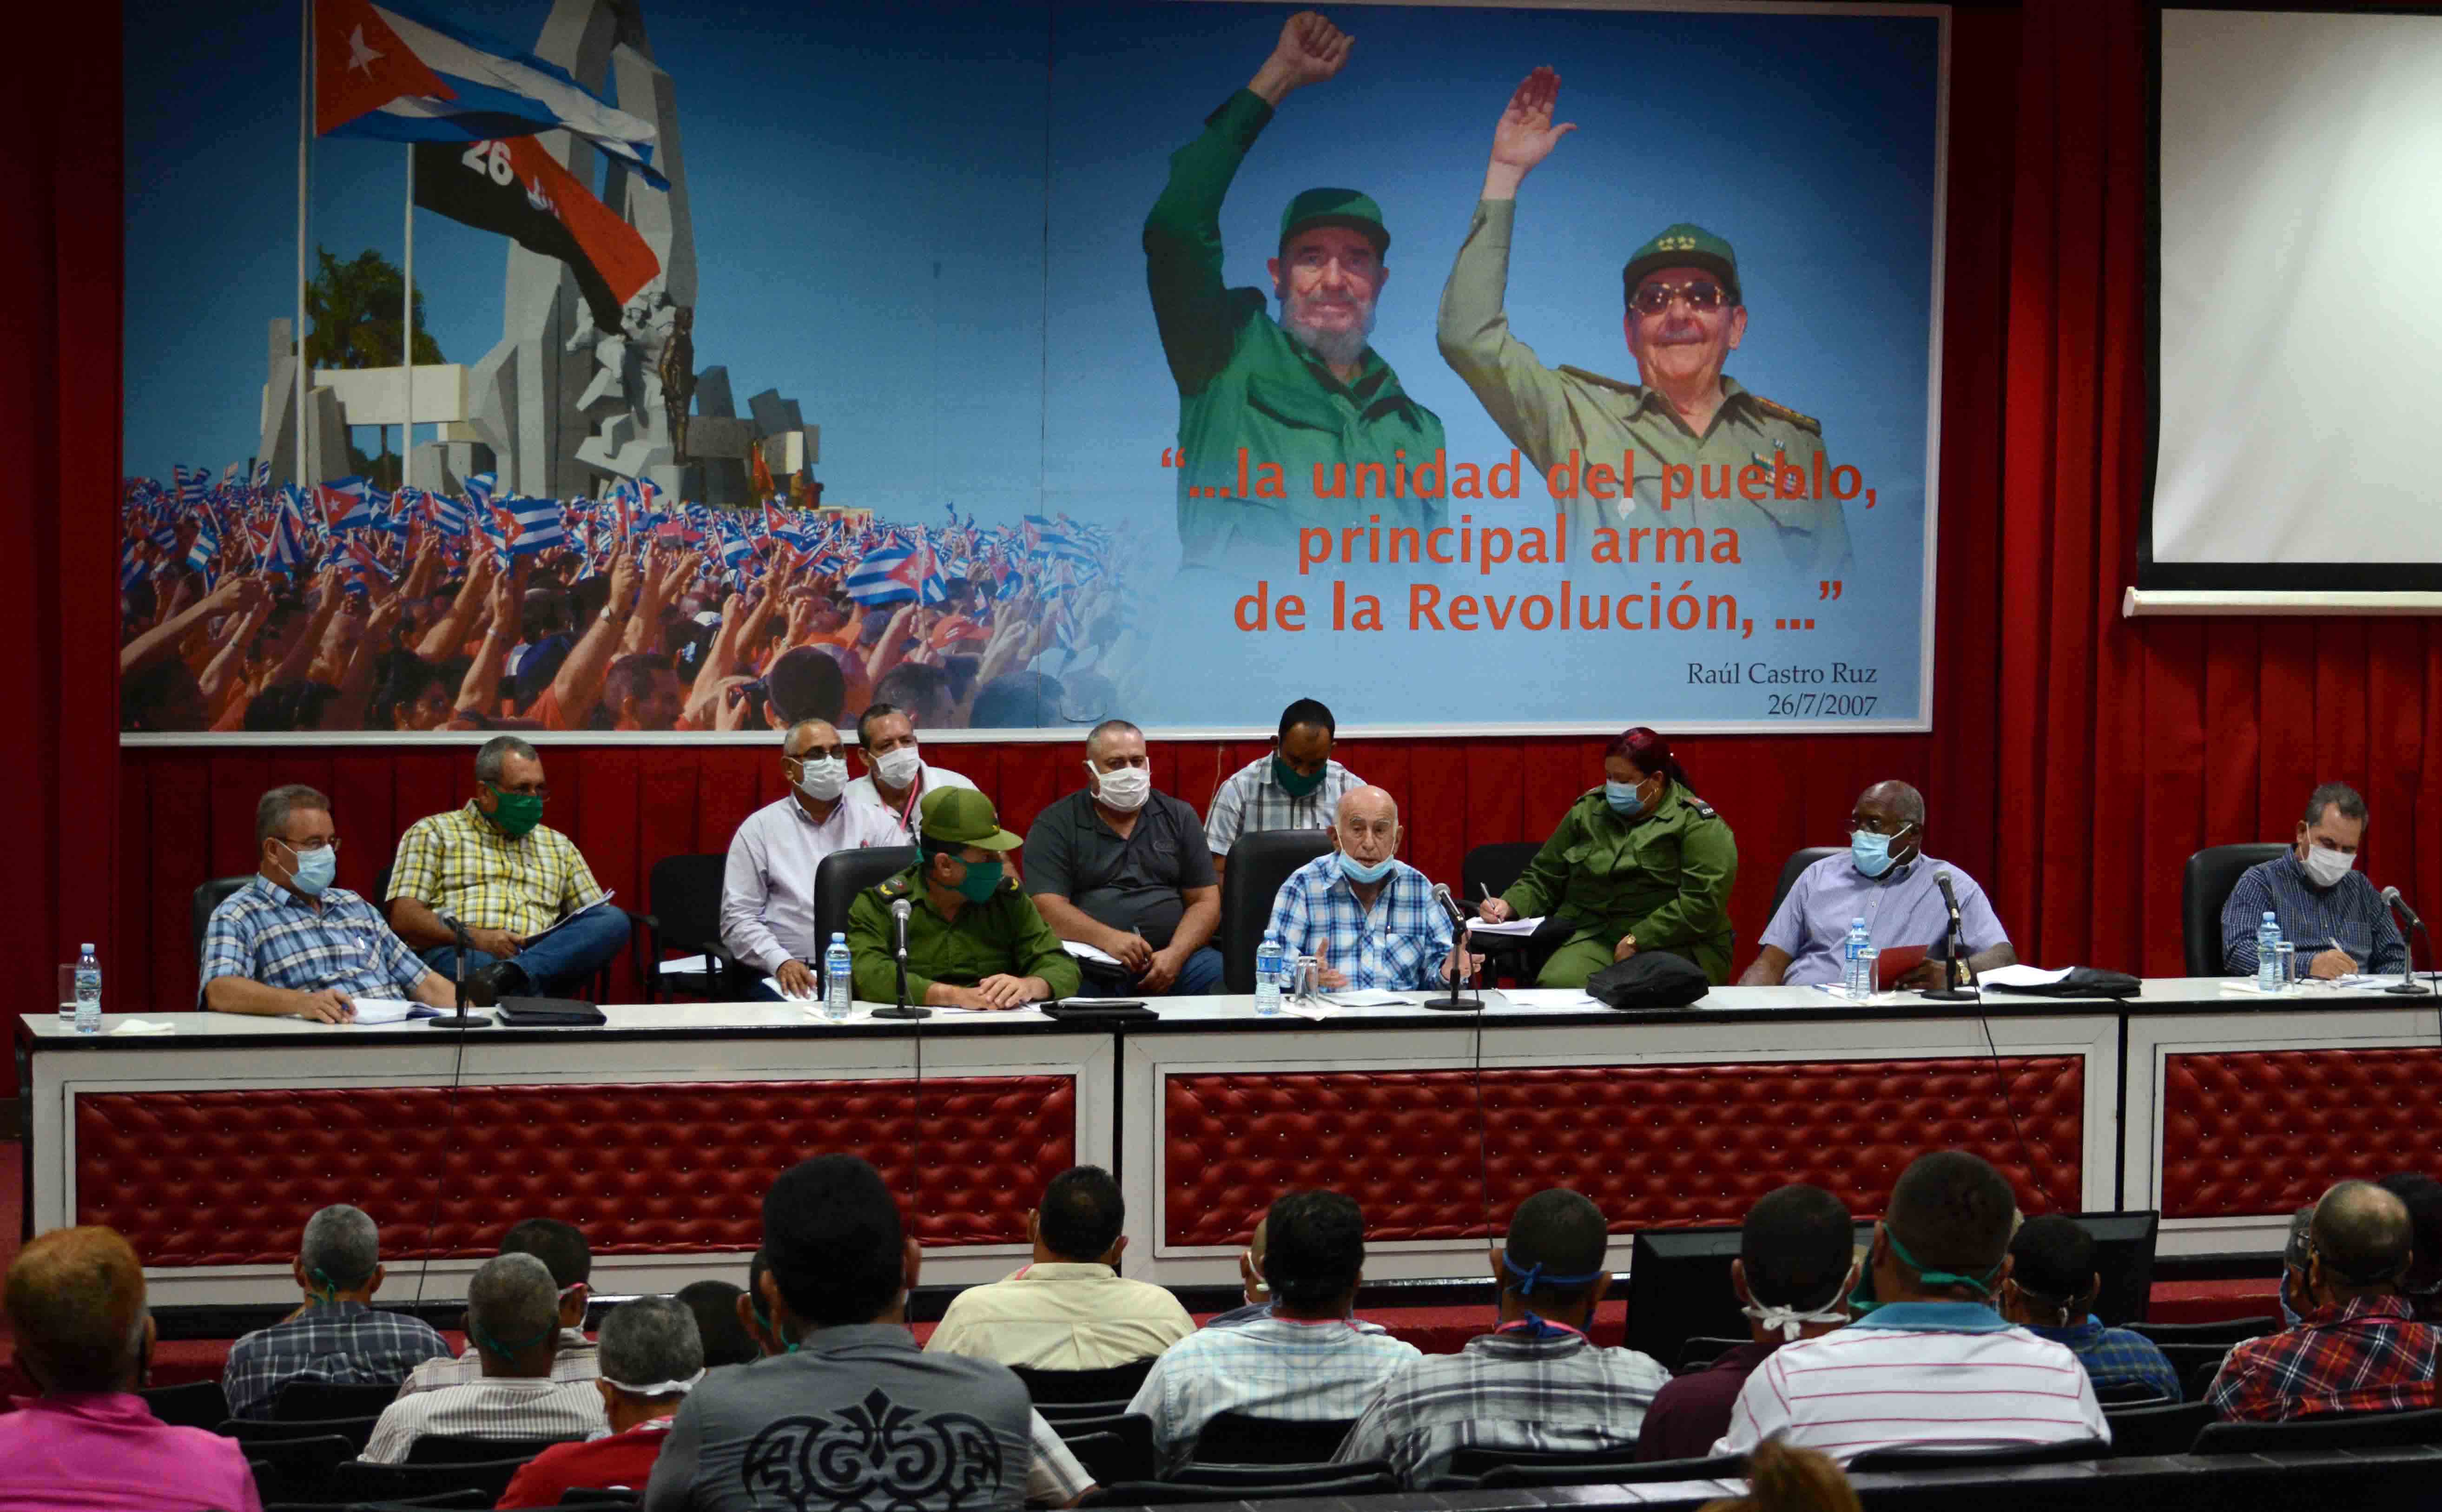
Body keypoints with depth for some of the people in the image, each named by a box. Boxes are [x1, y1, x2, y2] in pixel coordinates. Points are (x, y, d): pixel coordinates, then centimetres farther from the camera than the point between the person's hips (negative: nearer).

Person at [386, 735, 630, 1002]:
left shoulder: (559, 846, 29)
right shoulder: (434, 833, 15)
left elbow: (601, 921, 24)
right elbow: (404, 919, 3)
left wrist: (576, 938, -2)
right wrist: (473, 937, -14)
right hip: (457, 956, -4)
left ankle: (506, 975, -45)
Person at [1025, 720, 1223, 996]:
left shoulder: (1179, 818, 16)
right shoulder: (1054, 826, 6)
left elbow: (1205, 901, 10)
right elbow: (1048, 907, -6)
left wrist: (1176, 954, -9)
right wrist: (1107, 939, -23)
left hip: (1171, 956, 2)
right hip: (1089, 963, -2)